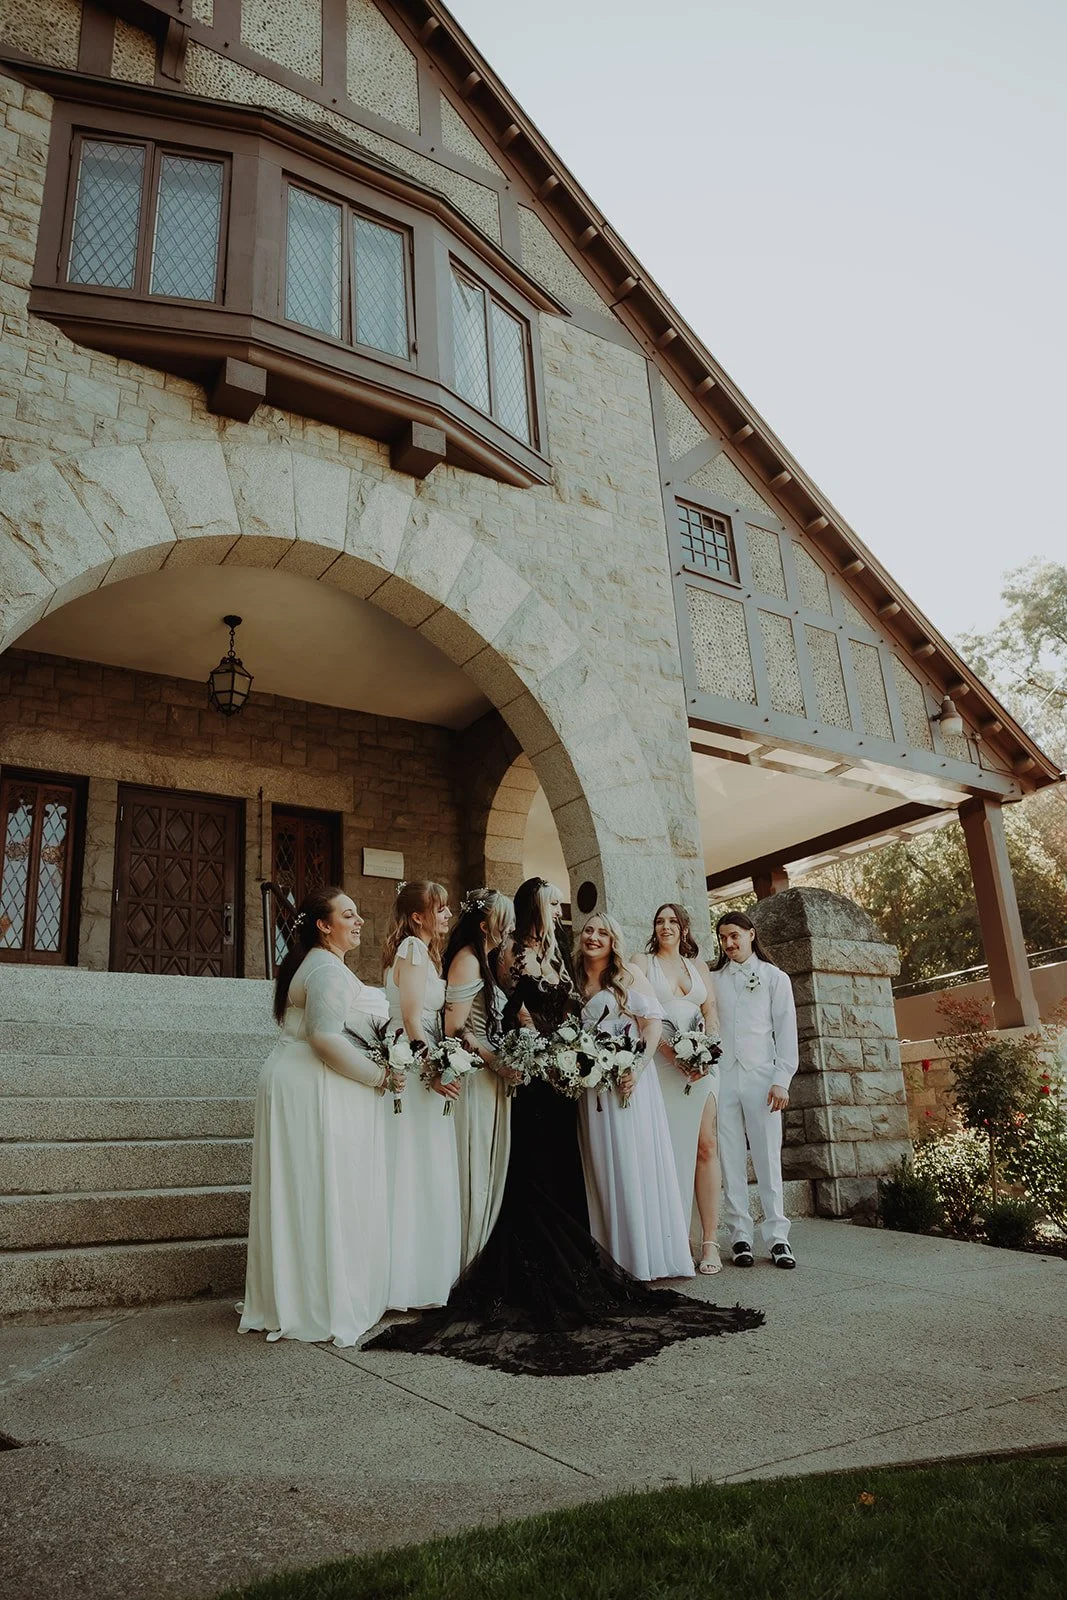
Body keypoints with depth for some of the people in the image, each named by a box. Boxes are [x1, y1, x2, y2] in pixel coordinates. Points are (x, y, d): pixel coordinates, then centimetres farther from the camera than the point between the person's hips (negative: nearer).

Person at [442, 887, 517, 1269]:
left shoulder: (482, 962, 15)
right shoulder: (466, 961, -15)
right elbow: (456, 1029, -20)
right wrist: (499, 1063, -15)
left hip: (489, 1079, 10)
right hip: (475, 1077, -10)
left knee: (487, 1171, 15)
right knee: (473, 1172, 0)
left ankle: (478, 1255, 25)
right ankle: (465, 1262, 11)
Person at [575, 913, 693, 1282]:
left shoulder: (628, 975, 0)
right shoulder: (573, 981, 12)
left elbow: (653, 1022, -7)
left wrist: (637, 1067, -18)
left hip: (628, 1079, -4)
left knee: (634, 1161, -4)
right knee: (601, 1166, 5)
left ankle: (644, 1255, 3)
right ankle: (614, 1256, 12)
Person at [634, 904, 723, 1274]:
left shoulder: (698, 966, 19)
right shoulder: (642, 963, 8)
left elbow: (711, 1013, 12)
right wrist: (671, 1051, -16)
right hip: (661, 1062, -3)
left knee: (706, 1145, -6)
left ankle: (709, 1242, -4)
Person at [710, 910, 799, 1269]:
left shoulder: (774, 977, 11)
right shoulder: (712, 980, 15)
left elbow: (786, 1031, 5)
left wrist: (781, 1080, -5)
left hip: (760, 1077, -1)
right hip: (721, 1078, 2)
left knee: (768, 1158, -2)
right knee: (730, 1160, 1)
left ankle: (777, 1236, 4)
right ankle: (740, 1236, 7)